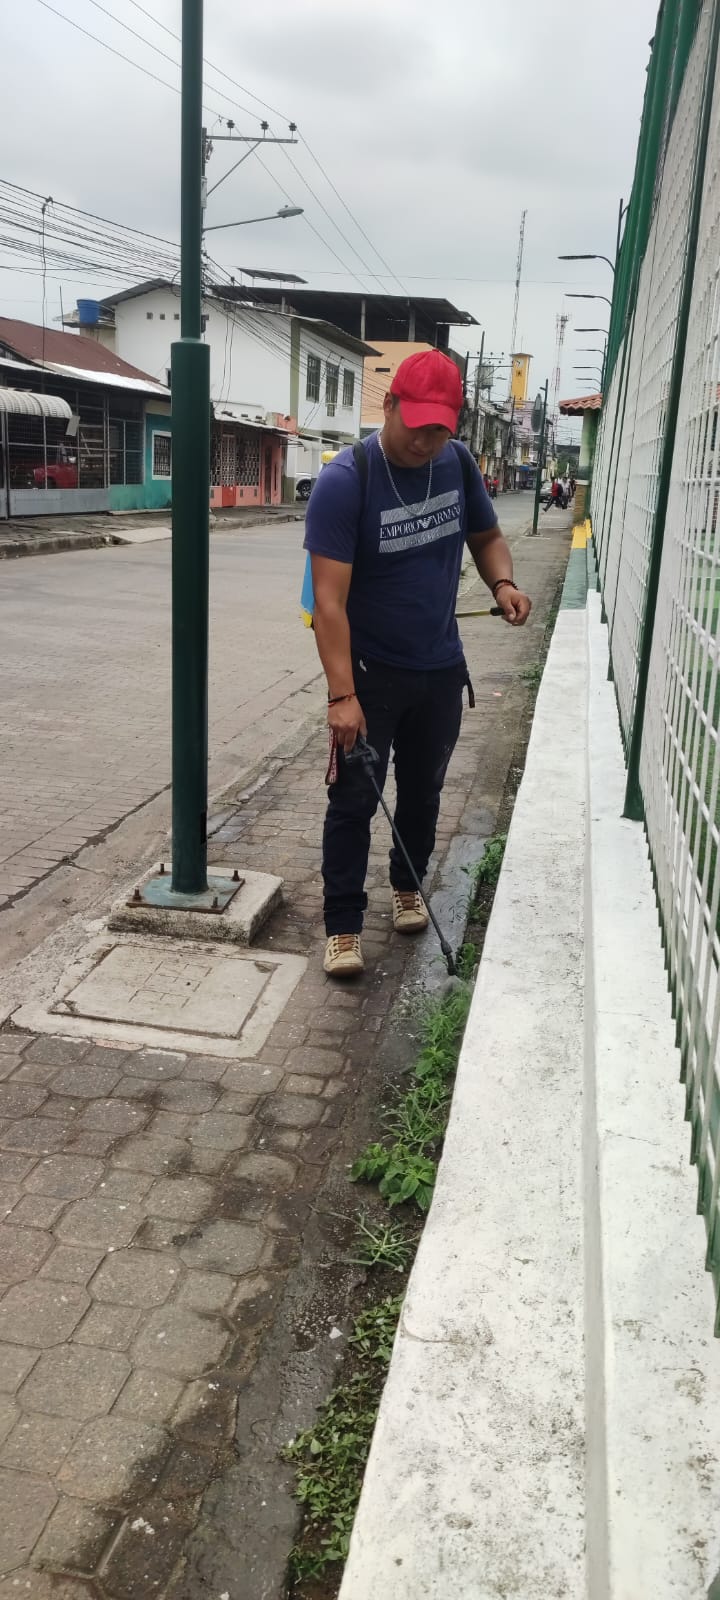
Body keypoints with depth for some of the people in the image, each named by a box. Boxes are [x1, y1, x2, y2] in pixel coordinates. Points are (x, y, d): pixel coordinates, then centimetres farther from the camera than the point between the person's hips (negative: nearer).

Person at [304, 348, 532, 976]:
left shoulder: (457, 463, -4)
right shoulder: (345, 481, -21)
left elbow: (486, 535, 12)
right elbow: (330, 598, -25)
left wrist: (503, 582, -11)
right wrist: (342, 694, -32)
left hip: (441, 668, 5)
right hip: (370, 671, -5)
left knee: (422, 790, 19)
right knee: (354, 799, -1)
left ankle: (408, 886, 42)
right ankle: (343, 925, 12)